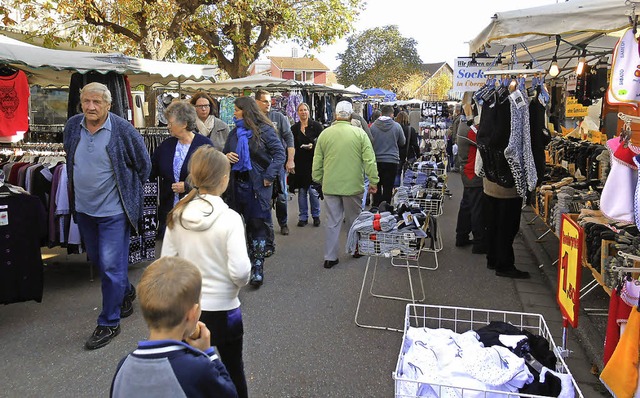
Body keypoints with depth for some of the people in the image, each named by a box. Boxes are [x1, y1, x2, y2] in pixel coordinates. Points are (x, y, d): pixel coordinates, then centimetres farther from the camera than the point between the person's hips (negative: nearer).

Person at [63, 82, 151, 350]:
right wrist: (78, 183, 18)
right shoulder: (73, 126, -1)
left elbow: (143, 164, -4)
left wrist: (130, 191, 1)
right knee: (97, 259, 20)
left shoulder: (123, 130, -16)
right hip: (83, 208, 6)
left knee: (111, 266, -3)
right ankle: (126, 292, 44)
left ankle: (109, 323, 10)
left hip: (113, 210, -6)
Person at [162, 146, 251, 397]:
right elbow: (239, 272, -23)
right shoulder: (229, 218, -20)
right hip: (222, 310, -3)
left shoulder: (177, 216, -7)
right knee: (233, 369, 20)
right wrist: (242, 281, -2)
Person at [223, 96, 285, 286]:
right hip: (238, 184, 6)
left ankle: (257, 268, 3)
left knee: (257, 224, -4)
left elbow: (280, 153, -9)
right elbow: (225, 153, 22)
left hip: (258, 185, -6)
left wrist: (269, 176, -15)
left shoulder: (264, 130, -5)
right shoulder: (235, 133, 14)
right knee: (246, 223, 11)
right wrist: (226, 156, -3)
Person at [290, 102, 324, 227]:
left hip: (313, 162, -3)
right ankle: (303, 217, 16)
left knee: (313, 190, -4)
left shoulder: (316, 125, 0)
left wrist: (313, 145, -18)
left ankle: (316, 216, 13)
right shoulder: (294, 128, 10)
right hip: (299, 163, 3)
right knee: (301, 191, 6)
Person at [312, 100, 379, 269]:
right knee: (354, 220, 16)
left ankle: (330, 257, 11)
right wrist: (373, 181, 0)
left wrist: (318, 180, 18)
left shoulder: (325, 133, 0)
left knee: (332, 222, 8)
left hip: (330, 186, 1)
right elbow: (370, 161, -7)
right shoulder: (359, 133, -5)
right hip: (353, 185, -1)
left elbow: (317, 162, 6)